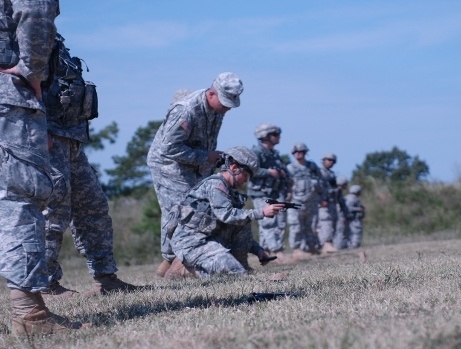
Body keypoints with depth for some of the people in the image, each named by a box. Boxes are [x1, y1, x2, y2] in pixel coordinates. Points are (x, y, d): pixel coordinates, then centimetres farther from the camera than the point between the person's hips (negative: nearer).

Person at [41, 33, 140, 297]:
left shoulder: (54, 42, 20)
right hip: (46, 136, -10)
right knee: (53, 206, -9)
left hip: (70, 140, 10)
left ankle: (105, 278, 16)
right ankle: (46, 283, -3)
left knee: (94, 206, 11)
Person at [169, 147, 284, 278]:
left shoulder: (231, 192, 17)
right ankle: (188, 267, -8)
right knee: (237, 273, -21)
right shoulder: (215, 184, -11)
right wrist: (262, 213, -25)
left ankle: (240, 265, 3)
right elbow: (226, 215, -25)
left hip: (207, 239, 9)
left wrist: (258, 250, 7)